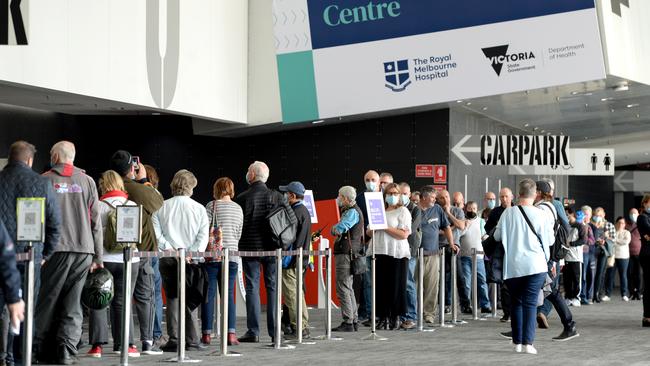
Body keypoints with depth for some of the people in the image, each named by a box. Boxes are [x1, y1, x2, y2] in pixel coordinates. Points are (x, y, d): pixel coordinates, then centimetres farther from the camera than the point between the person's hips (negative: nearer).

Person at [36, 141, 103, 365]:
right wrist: (98, 256, 11)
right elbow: (96, 220, 7)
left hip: (56, 249, -2)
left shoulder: (45, 180, 1)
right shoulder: (87, 181, 9)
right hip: (84, 249, 2)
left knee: (47, 300, 6)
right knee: (73, 303, 5)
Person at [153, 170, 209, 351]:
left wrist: (171, 250, -7)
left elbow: (156, 233, -6)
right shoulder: (199, 208, 1)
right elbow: (203, 236, -6)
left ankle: (174, 340, 0)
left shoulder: (161, 207, 3)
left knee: (172, 297, 6)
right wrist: (192, 254, -9)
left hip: (168, 259, 1)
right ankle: (191, 340, 4)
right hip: (192, 260, -1)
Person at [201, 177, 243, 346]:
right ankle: (231, 334, -2)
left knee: (209, 294, 2)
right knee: (229, 295, 6)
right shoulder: (238, 209, 10)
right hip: (231, 256, 3)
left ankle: (206, 334, 3)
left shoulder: (212, 205, -4)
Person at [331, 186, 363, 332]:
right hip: (346, 253, 11)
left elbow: (338, 229, -23)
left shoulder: (353, 212, -14)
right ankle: (354, 321, 20)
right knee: (348, 288, 15)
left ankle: (348, 322, -8)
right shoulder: (349, 211, 20)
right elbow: (338, 230, 20)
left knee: (343, 289, -9)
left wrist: (334, 228, -4)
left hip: (347, 253, -11)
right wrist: (337, 230, 2)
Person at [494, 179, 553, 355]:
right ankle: (528, 342, -7)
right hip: (535, 265, -1)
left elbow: (497, 236, 7)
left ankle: (517, 342, 15)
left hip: (513, 266, 2)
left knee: (516, 302, 13)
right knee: (530, 303, 1)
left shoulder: (508, 213, -4)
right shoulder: (541, 215, -7)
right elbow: (550, 240, 4)